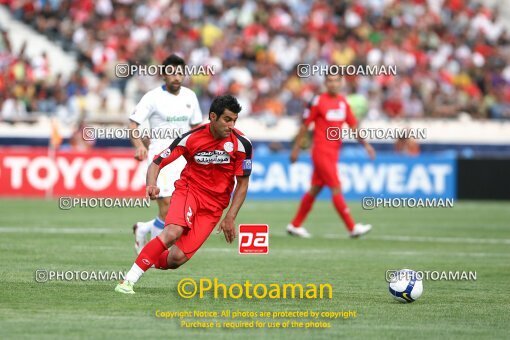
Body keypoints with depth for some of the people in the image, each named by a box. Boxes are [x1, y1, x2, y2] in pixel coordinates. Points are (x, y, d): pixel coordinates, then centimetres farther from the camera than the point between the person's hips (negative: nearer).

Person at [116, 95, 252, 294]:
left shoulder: (241, 144, -9)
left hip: (214, 206, 2)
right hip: (189, 190, -1)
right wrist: (151, 185, -28)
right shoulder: (191, 138, -12)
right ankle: (128, 281, -29)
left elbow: (242, 184, 1)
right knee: (173, 232, -33)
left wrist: (230, 218, -6)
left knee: (176, 258, -13)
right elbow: (156, 164, -7)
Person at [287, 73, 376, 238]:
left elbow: (353, 125, 14)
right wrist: (296, 148, -2)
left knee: (315, 189, 12)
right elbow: (304, 126, -4)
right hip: (321, 151, -7)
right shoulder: (318, 101, -9)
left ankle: (295, 225, 21)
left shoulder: (343, 102, 9)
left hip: (333, 152, 7)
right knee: (336, 189, -10)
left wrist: (365, 144, 4)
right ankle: (352, 227, -10)